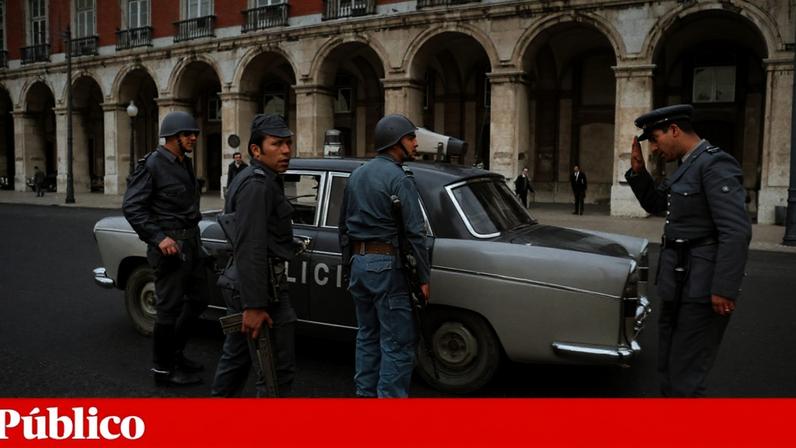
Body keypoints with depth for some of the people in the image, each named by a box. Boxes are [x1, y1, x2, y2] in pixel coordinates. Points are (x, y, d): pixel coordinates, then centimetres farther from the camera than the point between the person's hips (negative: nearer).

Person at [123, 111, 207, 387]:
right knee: (169, 308, 0)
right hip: (169, 244, -9)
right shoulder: (152, 165, -11)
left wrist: (194, 238, 17)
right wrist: (159, 238, -22)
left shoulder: (185, 164, 13)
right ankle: (163, 369, 14)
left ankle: (174, 352, 32)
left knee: (197, 301, 15)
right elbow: (131, 206, -15)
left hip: (191, 242, 9)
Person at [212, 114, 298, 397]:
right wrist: (254, 306, -26)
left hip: (239, 282, 11)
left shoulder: (249, 179, 14)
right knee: (277, 370, -2)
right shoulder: (257, 184, -17)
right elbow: (250, 250, -25)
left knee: (236, 355, 22)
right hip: (258, 288, -11)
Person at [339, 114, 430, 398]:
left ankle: (366, 393, 25)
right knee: (398, 343, 0)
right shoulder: (399, 178, -13)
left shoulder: (356, 175, 12)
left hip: (359, 263, 8)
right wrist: (423, 278, -9)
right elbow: (415, 233, -16)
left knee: (367, 336, 17)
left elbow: (344, 226, 18)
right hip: (387, 267, -8)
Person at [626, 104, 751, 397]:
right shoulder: (688, 166, 13)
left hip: (701, 290, -10)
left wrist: (724, 290, -24)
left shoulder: (715, 164, -16)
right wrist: (638, 170, 7)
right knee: (668, 370, 19)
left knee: (685, 378, -4)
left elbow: (736, 232, -22)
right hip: (679, 286, 10)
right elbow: (654, 204, 22)